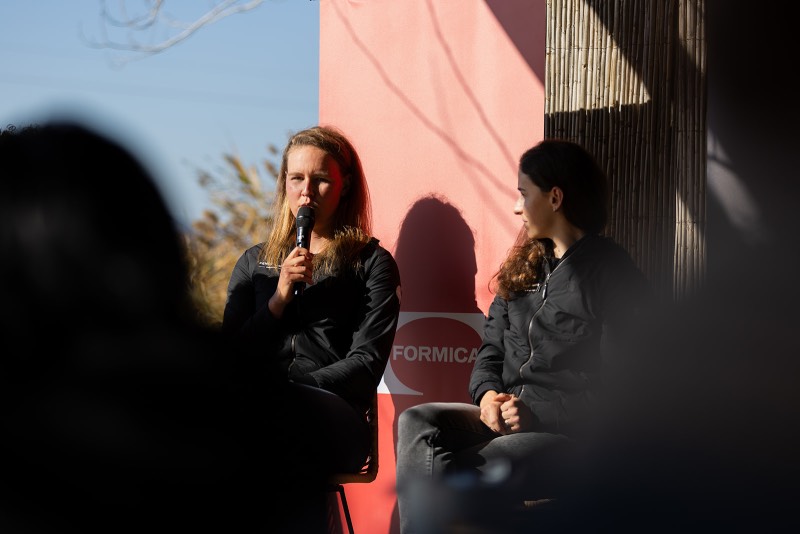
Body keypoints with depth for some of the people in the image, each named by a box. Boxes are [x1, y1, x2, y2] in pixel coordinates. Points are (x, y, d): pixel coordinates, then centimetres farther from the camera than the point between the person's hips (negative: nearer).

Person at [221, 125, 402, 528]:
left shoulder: (371, 263, 16)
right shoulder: (254, 263, 28)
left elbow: (366, 363, 3)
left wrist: (290, 389, -12)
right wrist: (279, 298, 3)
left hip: (333, 415, -2)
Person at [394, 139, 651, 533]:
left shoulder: (613, 275, -3)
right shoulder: (524, 265, 21)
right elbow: (491, 349, 22)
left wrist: (538, 413, -17)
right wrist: (487, 393, -1)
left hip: (572, 434, -7)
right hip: (505, 417, 7)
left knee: (494, 463, -36)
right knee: (416, 422, -21)